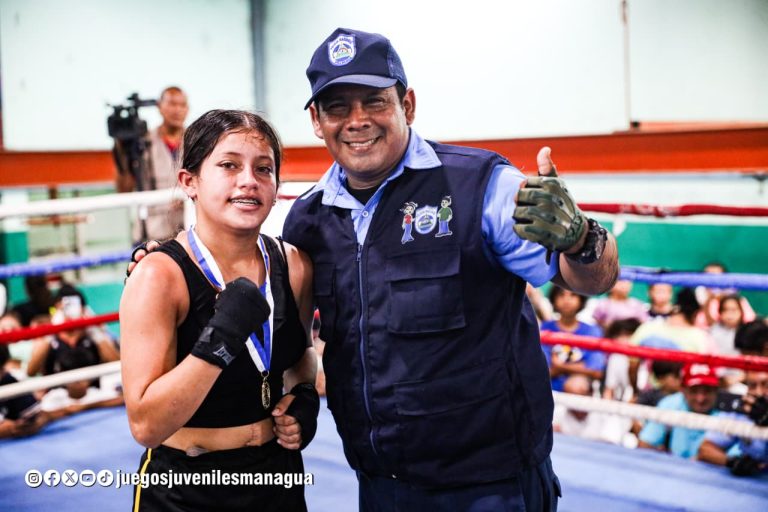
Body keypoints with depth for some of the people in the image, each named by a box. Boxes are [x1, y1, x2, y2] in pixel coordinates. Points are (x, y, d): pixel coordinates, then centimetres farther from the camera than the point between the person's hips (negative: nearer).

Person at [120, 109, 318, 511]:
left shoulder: (293, 266, -7)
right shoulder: (159, 276, -20)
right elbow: (146, 427, -23)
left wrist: (304, 396, -5)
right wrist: (220, 338, -32)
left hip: (278, 476, 4)